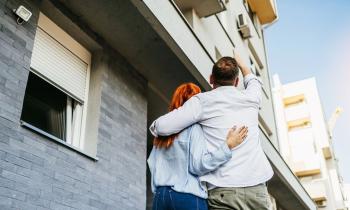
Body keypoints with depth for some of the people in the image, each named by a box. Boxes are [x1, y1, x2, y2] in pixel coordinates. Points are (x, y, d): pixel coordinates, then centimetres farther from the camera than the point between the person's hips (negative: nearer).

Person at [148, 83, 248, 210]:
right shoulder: (193, 127, -5)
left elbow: (152, 163, 14)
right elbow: (198, 165, -14)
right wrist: (228, 145, -14)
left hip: (161, 195, 6)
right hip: (188, 196, -6)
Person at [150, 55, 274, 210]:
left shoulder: (202, 101, 2)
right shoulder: (250, 98, 14)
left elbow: (160, 127, -5)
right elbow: (253, 81, 40)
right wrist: (240, 63, 58)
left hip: (224, 191, -3)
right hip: (257, 189, 4)